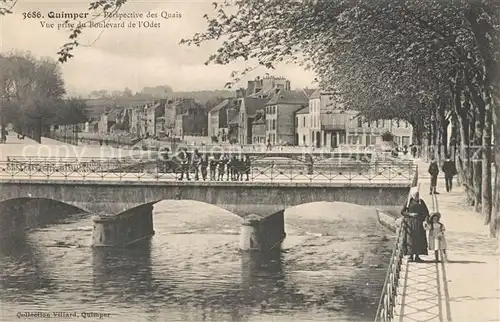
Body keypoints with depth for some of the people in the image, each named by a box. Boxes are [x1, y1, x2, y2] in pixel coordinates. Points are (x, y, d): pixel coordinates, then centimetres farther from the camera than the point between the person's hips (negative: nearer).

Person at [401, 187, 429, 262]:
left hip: (419, 223, 2)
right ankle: (411, 256, 2)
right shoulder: (408, 202, 1)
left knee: (419, 239, 1)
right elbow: (402, 212, 0)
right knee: (410, 239, -4)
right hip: (410, 223, -2)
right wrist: (410, 214, -13)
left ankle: (417, 256, 8)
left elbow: (426, 212, 9)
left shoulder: (421, 202, 7)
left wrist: (426, 219, -7)